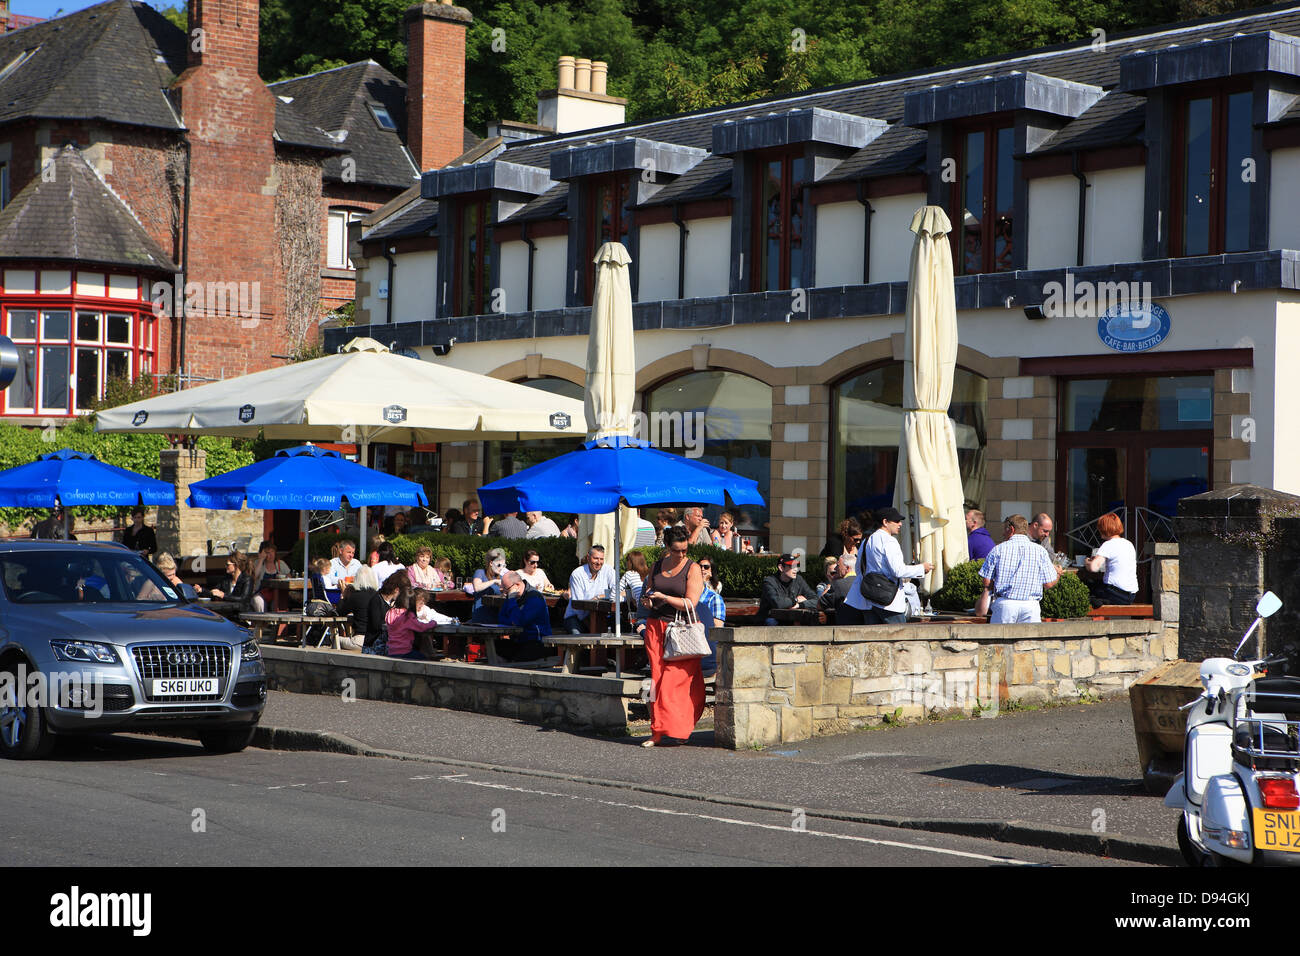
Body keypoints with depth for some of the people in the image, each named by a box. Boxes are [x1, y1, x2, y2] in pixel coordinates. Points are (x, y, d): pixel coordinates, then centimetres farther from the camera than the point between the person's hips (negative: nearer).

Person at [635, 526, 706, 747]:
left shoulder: (693, 569, -2)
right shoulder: (657, 566, 13)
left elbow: (690, 603, -11)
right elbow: (647, 593, 22)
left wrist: (663, 597, -18)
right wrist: (647, 601, -1)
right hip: (655, 627, 4)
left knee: (676, 680, -10)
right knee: (657, 678, -1)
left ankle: (675, 731, -6)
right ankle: (659, 732, 2)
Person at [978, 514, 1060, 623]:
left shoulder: (998, 550, 3)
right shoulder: (1040, 551, 5)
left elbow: (987, 582, 1)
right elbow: (1049, 584, 4)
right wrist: (1058, 575, 26)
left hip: (1004, 603, 0)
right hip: (1031, 606, 1)